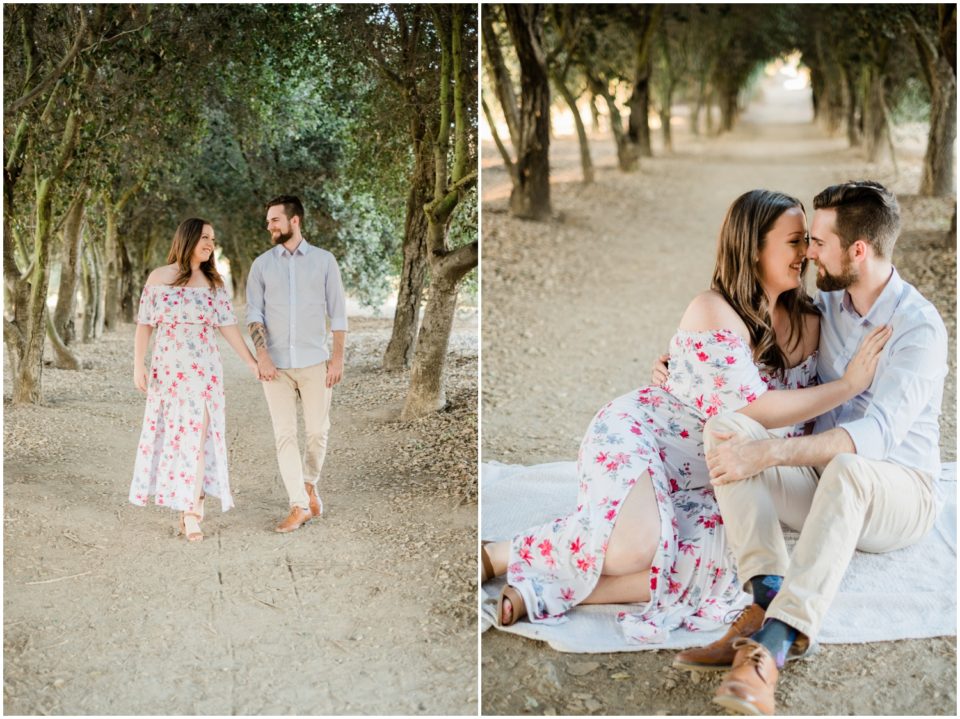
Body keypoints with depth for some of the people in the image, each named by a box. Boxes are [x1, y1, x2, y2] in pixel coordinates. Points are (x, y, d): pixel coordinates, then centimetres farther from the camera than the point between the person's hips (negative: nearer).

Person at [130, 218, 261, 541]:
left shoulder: (213, 283, 7)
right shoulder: (159, 277, 2)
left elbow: (228, 326, 6)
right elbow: (144, 324, 2)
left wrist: (252, 362, 1)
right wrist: (138, 366, -4)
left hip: (203, 368, 1)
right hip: (167, 368, 0)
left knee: (198, 434, -6)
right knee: (170, 433, 2)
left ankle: (191, 509, -3)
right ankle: (187, 503, 14)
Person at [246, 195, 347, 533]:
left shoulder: (324, 260, 4)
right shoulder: (261, 264, 7)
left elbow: (337, 313, 4)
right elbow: (254, 313, 4)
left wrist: (337, 358, -3)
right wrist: (262, 356, -9)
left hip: (315, 361, -1)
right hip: (276, 364, 1)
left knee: (317, 431, 4)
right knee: (285, 435, -1)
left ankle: (309, 483, 30)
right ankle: (300, 505, 4)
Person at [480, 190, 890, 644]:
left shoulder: (807, 323, 6)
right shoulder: (713, 312, -15)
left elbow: (799, 416, 12)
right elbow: (752, 411, -21)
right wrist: (849, 385, -18)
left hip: (706, 483, 7)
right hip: (636, 436, -7)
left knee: (734, 565, -26)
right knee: (633, 547, -37)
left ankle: (547, 589, -20)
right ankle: (497, 557, -11)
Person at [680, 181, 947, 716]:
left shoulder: (919, 327, -16)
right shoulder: (825, 307, 5)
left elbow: (880, 433, -29)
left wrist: (767, 454, -38)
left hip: (897, 497, -6)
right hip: (820, 482, 6)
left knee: (846, 469, -42)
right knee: (725, 427, -21)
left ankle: (772, 645, -50)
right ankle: (771, 601, -37)